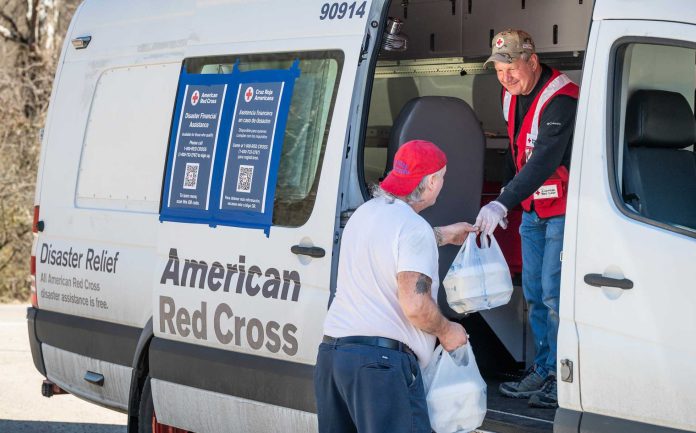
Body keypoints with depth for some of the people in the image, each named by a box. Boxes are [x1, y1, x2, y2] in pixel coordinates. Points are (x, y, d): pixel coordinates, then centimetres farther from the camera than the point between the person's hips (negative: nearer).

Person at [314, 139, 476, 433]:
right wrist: (446, 332, -1)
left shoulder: (364, 213, 17)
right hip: (382, 359, -9)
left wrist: (443, 235, 47)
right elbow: (415, 305, -19)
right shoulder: (414, 227, -11)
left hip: (331, 351, 9)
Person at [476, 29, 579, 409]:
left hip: (564, 209, -9)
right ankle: (543, 370, 21)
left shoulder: (560, 100, -25)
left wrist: (502, 204, -42)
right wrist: (510, 194, 18)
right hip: (533, 208, 9)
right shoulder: (511, 95, 5)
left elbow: (544, 161, -35)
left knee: (554, 293, -12)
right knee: (534, 292, 11)